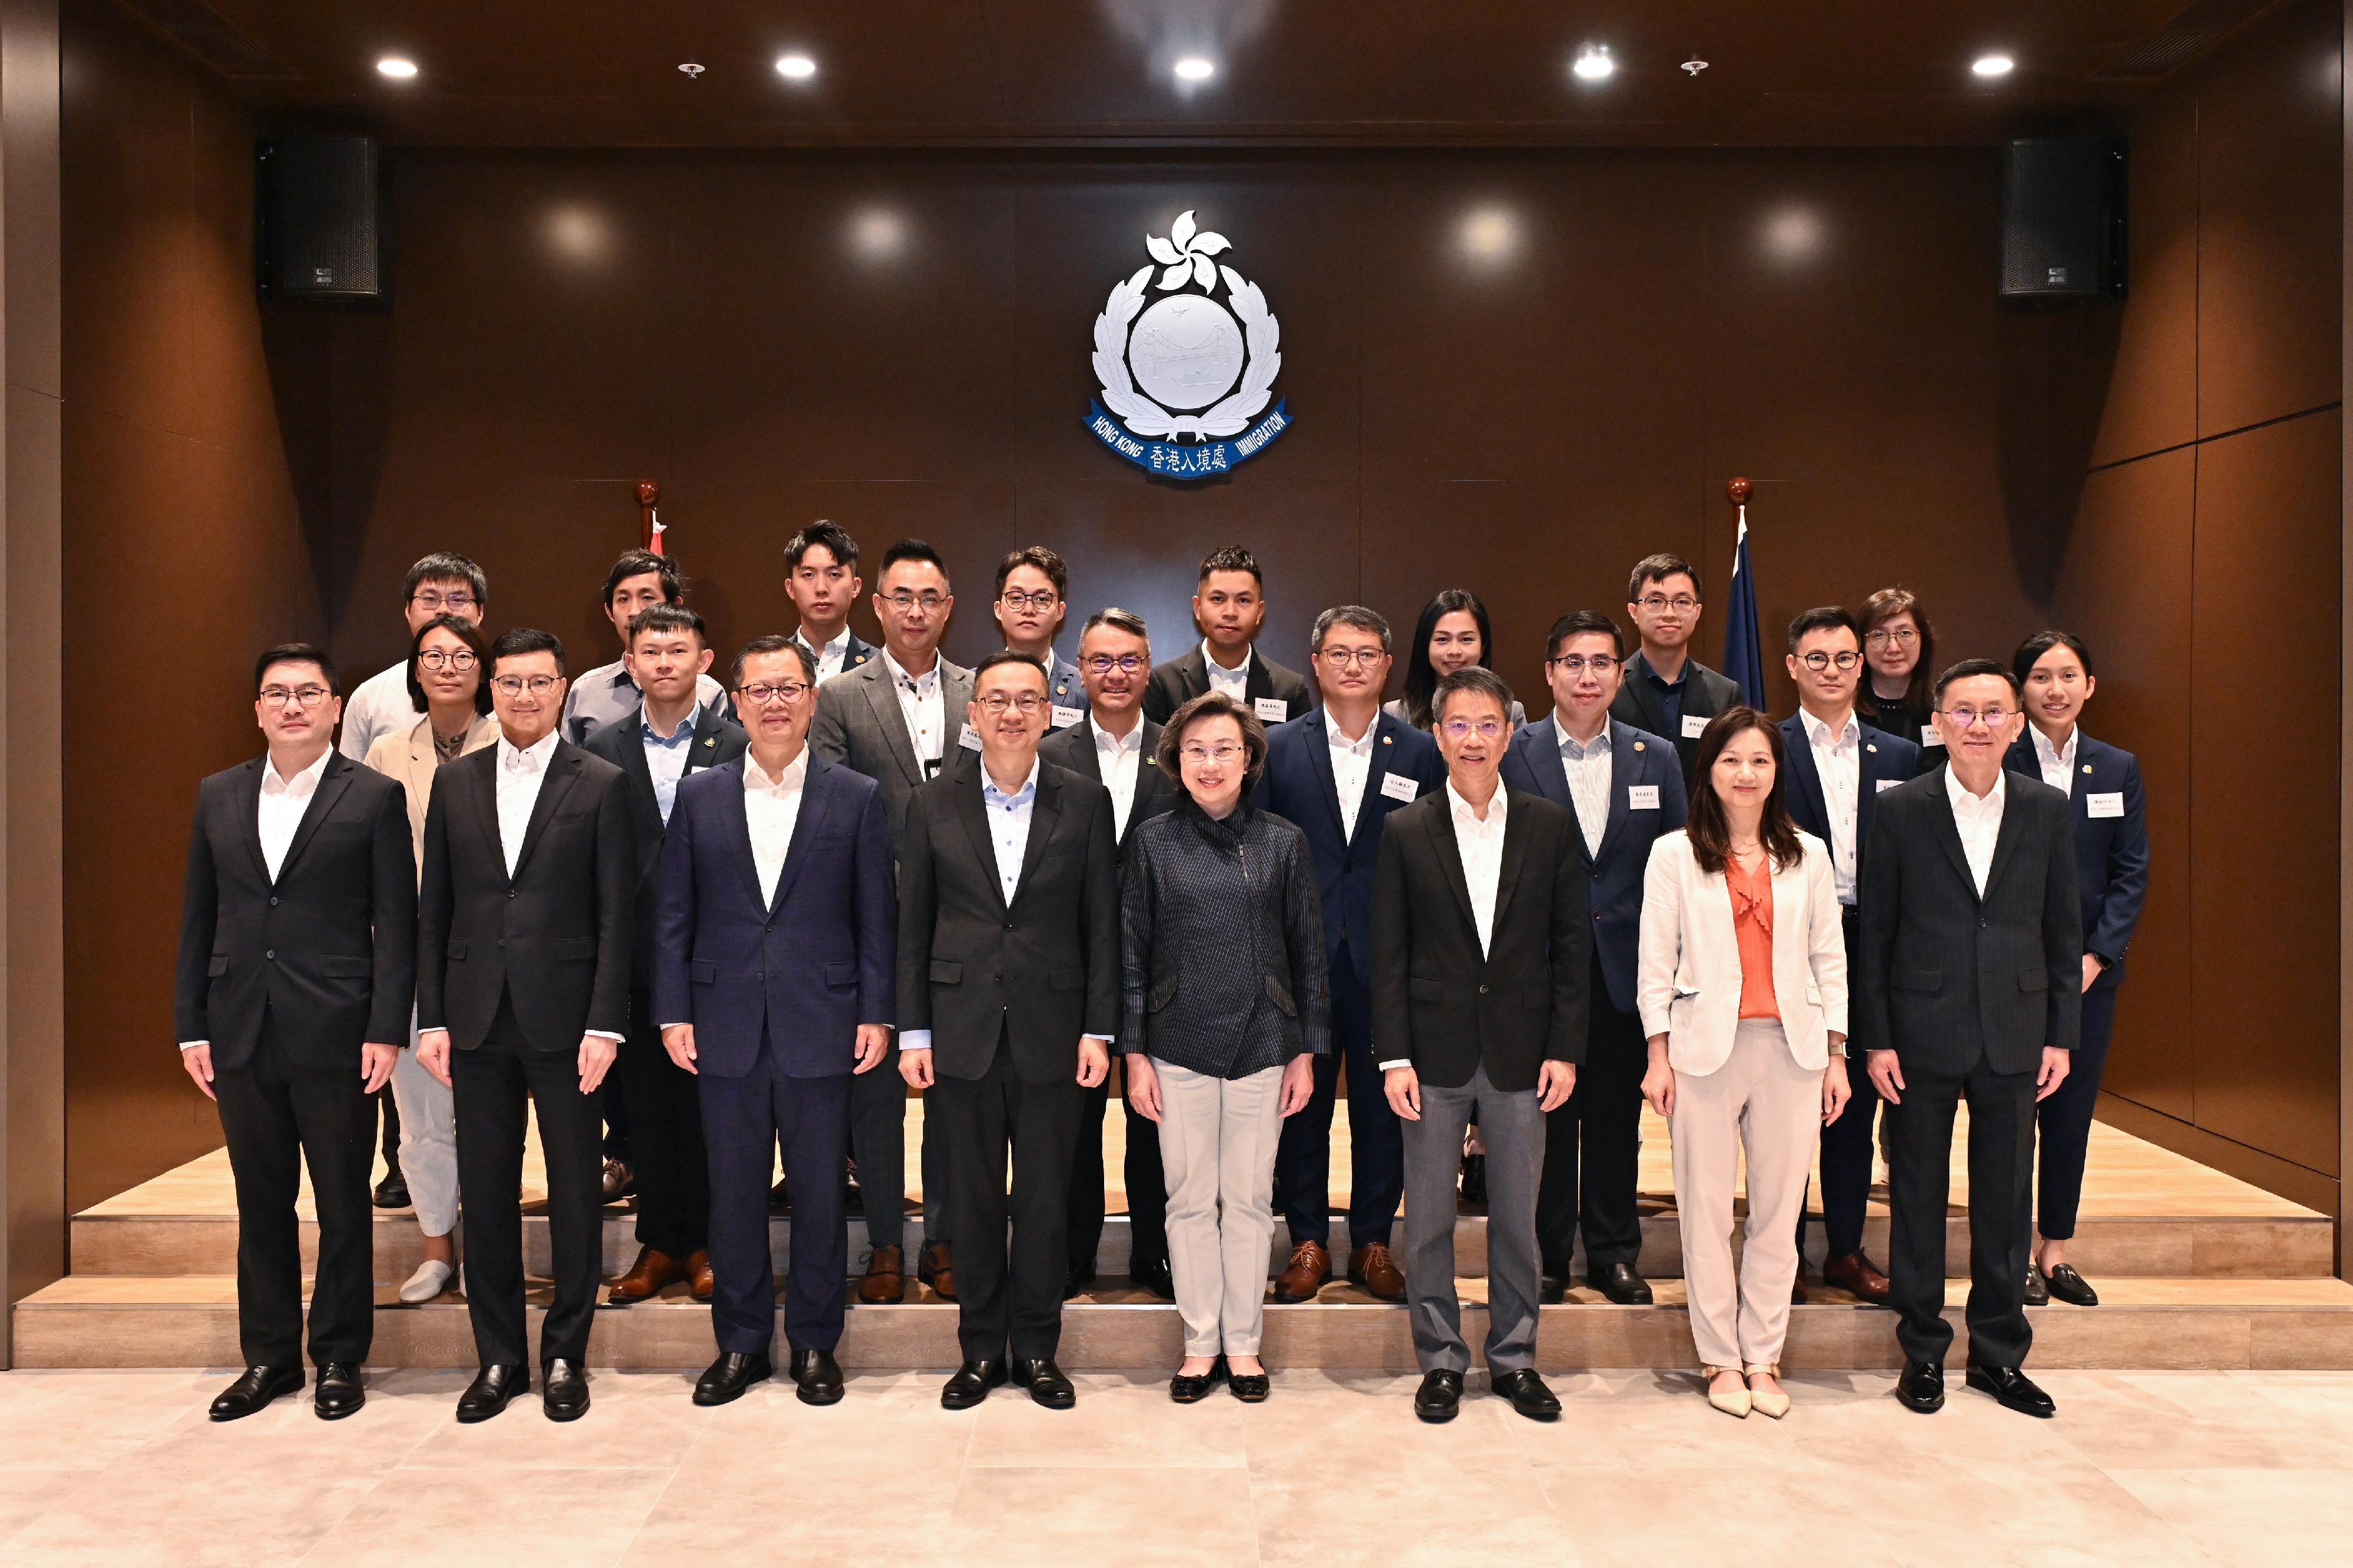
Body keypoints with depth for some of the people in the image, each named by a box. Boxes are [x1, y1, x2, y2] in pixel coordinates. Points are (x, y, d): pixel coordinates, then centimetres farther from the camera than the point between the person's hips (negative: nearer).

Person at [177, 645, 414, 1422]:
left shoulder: (374, 797, -2)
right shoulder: (218, 796, 10)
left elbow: (396, 922, -5)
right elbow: (198, 916, 11)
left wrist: (386, 1029, -11)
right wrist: (190, 1026, 6)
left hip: (335, 1035, -3)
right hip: (241, 1035, 4)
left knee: (343, 1203, 6)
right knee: (261, 1203, 12)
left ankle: (340, 1357, 19)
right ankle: (269, 1356, 25)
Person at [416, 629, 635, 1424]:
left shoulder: (601, 785, -1)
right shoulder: (455, 784, 9)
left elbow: (616, 916, -4)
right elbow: (433, 911, 10)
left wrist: (604, 1025, -10)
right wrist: (431, 1018, 3)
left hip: (564, 1019, -3)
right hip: (477, 1021, 3)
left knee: (574, 1193, 5)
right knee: (485, 1195, 9)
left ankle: (565, 1356, 19)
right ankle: (498, 1357, 22)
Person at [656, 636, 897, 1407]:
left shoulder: (857, 797, 2)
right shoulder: (699, 795, 6)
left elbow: (878, 917, 1)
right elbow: (673, 916, 7)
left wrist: (877, 1015, -4)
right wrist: (673, 1014, 0)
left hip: (820, 1026, -1)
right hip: (727, 1030, 2)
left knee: (819, 1192, 7)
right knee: (734, 1193, 9)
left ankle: (815, 1343, 22)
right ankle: (740, 1343, 24)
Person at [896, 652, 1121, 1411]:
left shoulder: (1085, 802, 1)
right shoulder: (934, 804, 3)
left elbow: (1102, 923, 2)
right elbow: (913, 925, 4)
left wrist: (1098, 1028, -3)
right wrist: (912, 1031, 0)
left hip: (1051, 1030, 0)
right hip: (963, 1030, 1)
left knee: (1045, 1198, 7)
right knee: (973, 1198, 9)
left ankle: (1037, 1348, 23)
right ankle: (980, 1349, 24)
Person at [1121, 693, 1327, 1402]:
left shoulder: (1283, 843, 2)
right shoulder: (1153, 842, 1)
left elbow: (1308, 951, 5)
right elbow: (1131, 953, 2)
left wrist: (1307, 1052, 3)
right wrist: (1135, 1055, -1)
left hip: (1261, 1045, 0)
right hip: (1180, 1046, 0)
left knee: (1249, 1201, 7)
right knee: (1189, 1201, 7)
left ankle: (1243, 1343, 21)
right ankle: (1200, 1344, 20)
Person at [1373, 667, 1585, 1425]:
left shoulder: (1551, 827, 3)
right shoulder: (1407, 832, 1)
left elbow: (1571, 946, 4)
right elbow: (1389, 955, 0)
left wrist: (1564, 1049, -2)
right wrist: (1394, 1057, -6)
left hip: (1520, 1054, 1)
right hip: (1436, 1052, 0)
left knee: (1517, 1217, 10)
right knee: (1428, 1219, 7)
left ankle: (1514, 1357, 26)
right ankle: (1440, 1359, 22)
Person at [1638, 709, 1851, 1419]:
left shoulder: (1808, 855, 10)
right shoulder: (1674, 855, 3)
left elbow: (1830, 959, 11)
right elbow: (1656, 962, 2)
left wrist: (1837, 1056, 7)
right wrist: (1659, 1056, -2)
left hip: (1792, 1047, 2)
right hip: (1705, 1047, -2)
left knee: (1779, 1211, 6)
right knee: (1707, 1210, 4)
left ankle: (1763, 1357, 18)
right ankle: (1721, 1359, 16)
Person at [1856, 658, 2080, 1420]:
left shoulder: (2048, 810, 4)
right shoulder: (1899, 810, -3)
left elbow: (2064, 929, 7)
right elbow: (1874, 931, -2)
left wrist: (2061, 1035, 3)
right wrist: (1876, 1039, -5)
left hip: (2013, 1035, 2)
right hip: (1923, 1035, -2)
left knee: (2006, 1198, 10)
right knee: (1917, 1195, 7)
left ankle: (1998, 1352, 25)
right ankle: (1922, 1351, 20)